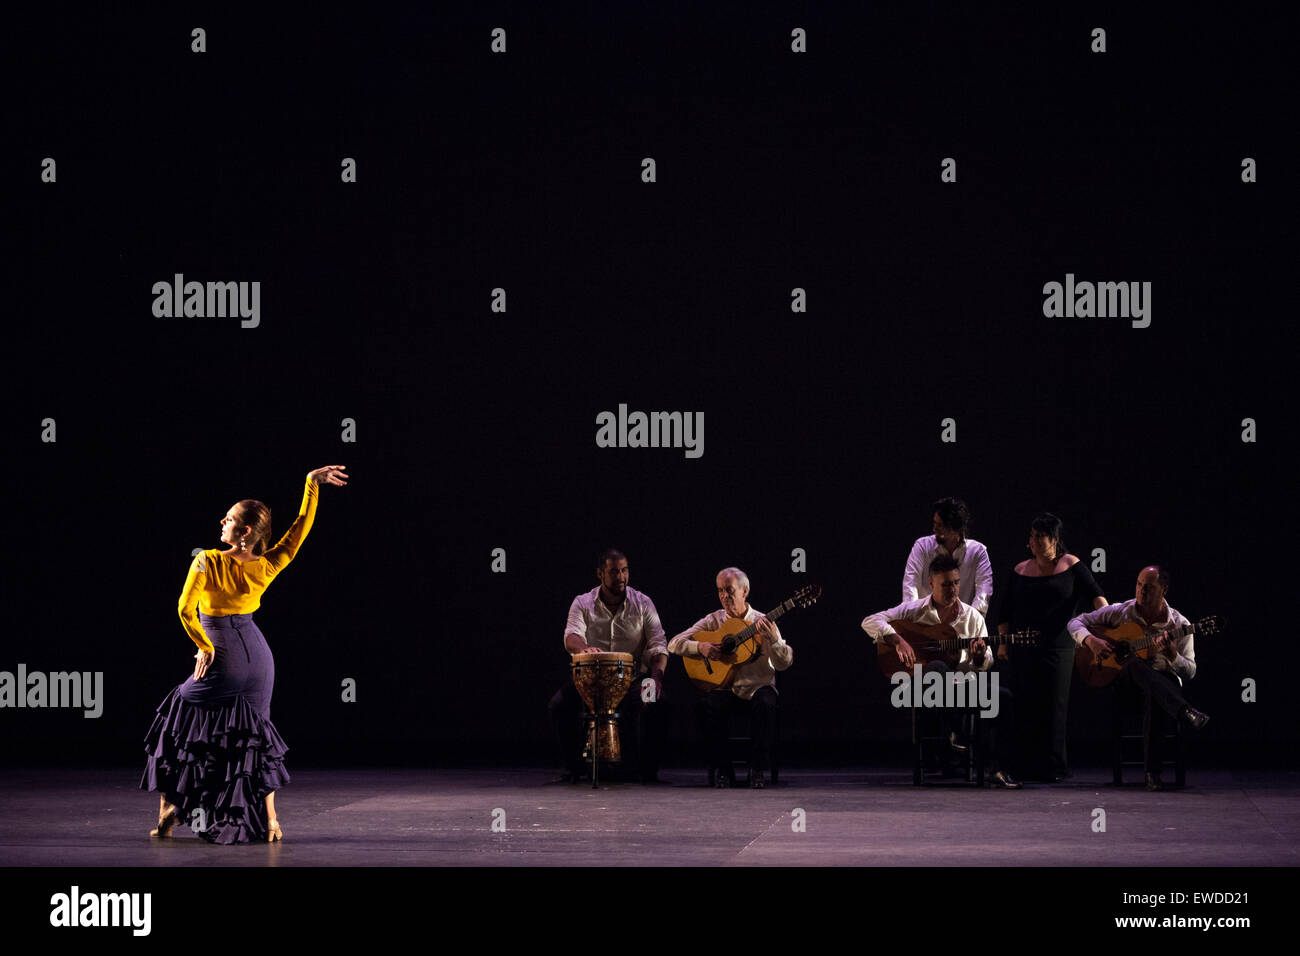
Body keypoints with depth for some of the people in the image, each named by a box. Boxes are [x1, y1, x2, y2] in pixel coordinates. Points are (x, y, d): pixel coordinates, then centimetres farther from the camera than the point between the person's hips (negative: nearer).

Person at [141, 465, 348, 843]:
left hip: (223, 662, -4)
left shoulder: (207, 562, -16)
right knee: (254, 734, 14)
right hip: (258, 658, 4)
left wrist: (205, 648, -7)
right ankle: (269, 822, 8)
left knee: (177, 725, 10)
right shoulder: (266, 568, -6)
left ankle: (168, 811, 5)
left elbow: (185, 609, -19)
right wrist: (312, 483, -1)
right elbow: (301, 526, 1)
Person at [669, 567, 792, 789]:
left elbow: (784, 663, -6)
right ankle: (721, 769, -19)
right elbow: (674, 644, 3)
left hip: (757, 688, -1)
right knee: (706, 704, -31)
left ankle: (759, 770, -23)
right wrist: (700, 647, -16)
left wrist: (773, 640, -25)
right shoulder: (713, 621, 9)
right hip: (724, 689, 1)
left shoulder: (762, 623, 4)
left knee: (765, 703, -35)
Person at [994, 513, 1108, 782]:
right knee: (1026, 706, 0)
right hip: (1022, 649, 3)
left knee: (1054, 706, -6)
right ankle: (1028, 766, 4)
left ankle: (1054, 767, -1)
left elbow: (1094, 594, -5)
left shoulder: (1070, 566, 4)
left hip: (1058, 646, -3)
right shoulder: (1020, 571, 12)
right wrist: (1003, 643, 7)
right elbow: (1005, 611, 15)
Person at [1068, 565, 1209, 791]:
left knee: (1155, 694, -41)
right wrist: (1091, 641, -13)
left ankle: (1152, 771, -42)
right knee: (1136, 664, -38)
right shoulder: (1119, 612, 4)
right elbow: (1076, 622, 9)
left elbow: (1190, 673, -3)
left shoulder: (1179, 625, -1)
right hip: (1125, 679, 1)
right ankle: (1185, 713, -53)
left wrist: (1173, 655, -25)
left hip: (1163, 680, -1)